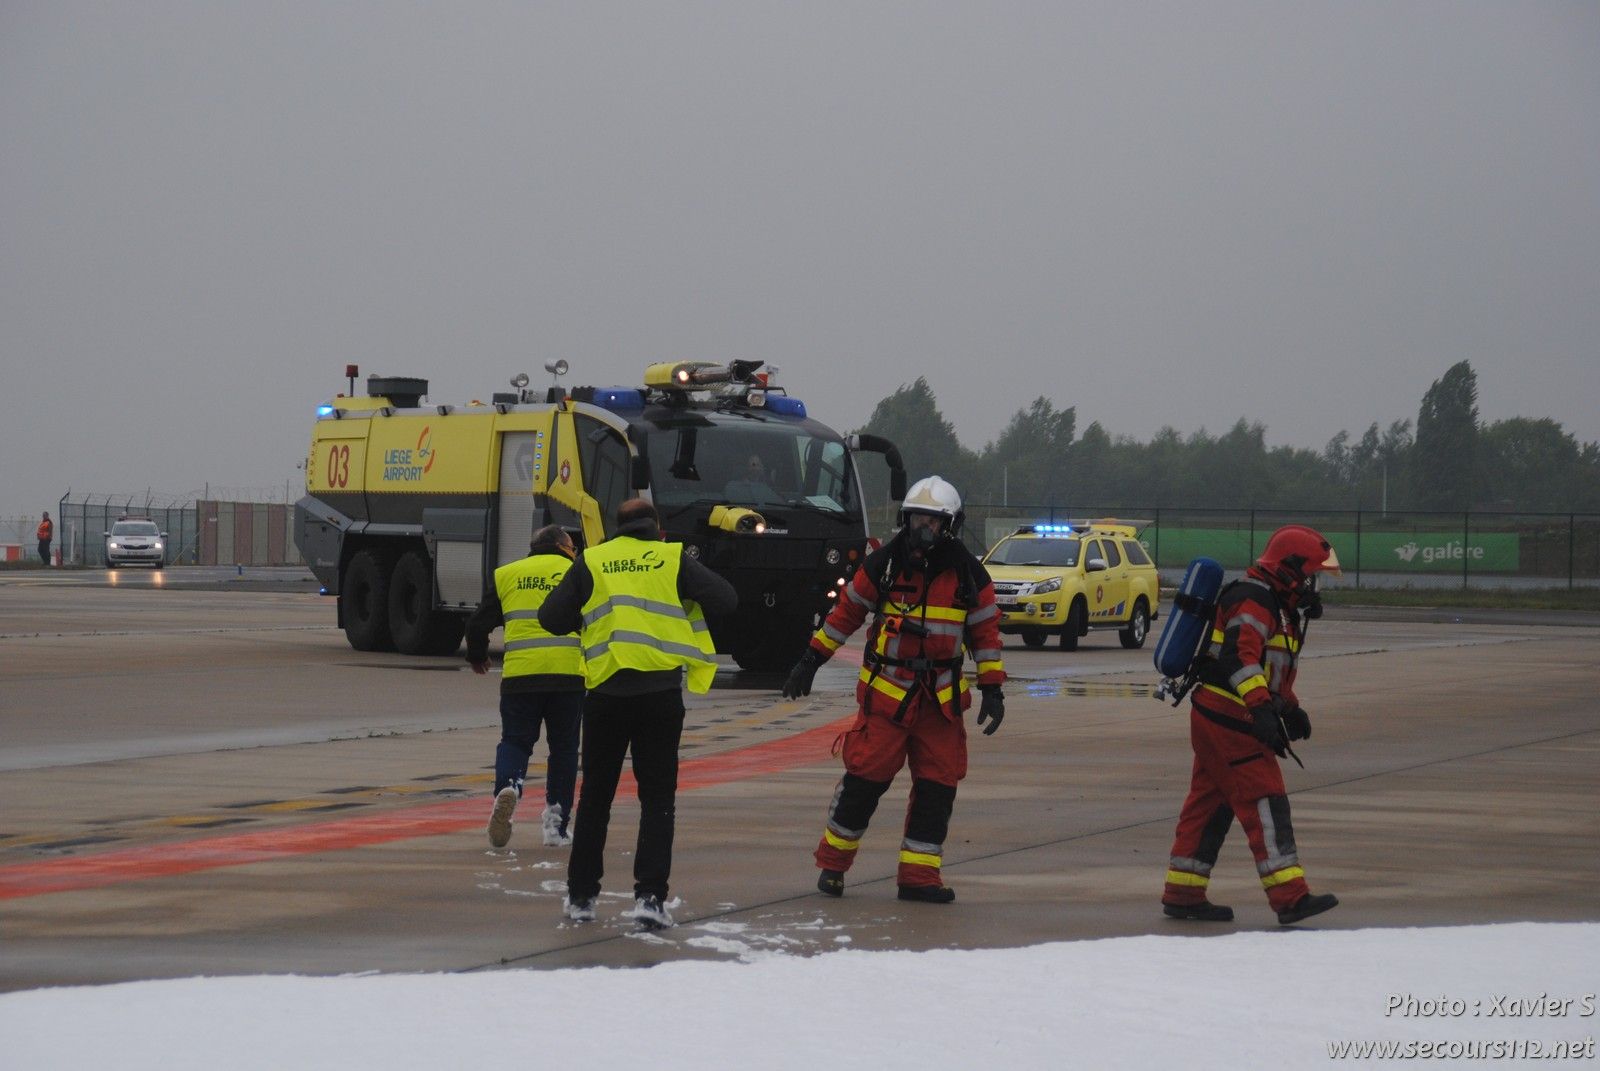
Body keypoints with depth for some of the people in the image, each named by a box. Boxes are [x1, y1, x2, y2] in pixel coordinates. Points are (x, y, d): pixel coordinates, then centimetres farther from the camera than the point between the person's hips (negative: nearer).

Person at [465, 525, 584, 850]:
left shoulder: (506, 575, 14)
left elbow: (478, 624, 14)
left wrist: (477, 657, 33)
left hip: (520, 674, 0)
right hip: (569, 674, 0)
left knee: (515, 740, 8)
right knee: (563, 747, 12)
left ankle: (508, 786, -23)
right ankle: (556, 824, 10)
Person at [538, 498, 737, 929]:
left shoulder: (591, 561, 8)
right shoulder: (674, 559, 5)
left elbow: (551, 617, 6)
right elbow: (726, 599, 2)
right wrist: (685, 602, 20)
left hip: (606, 689, 1)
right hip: (661, 690, -1)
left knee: (595, 796, 13)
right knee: (657, 798, 4)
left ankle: (581, 896, 16)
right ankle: (649, 894, -7)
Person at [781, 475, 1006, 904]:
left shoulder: (968, 575, -1)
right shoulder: (883, 564, -4)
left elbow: (985, 633, 6)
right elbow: (847, 612, 7)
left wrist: (993, 689, 2)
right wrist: (810, 660, 9)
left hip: (941, 699, 2)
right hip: (886, 691, -2)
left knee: (938, 784, -1)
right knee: (865, 777, -5)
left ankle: (918, 873, 6)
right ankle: (832, 862, 10)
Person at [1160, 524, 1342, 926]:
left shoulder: (1279, 606, 21)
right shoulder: (1253, 601, -15)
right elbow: (1239, 657, -29)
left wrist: (1290, 709, 22)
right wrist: (1261, 707, -37)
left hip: (1215, 721, 11)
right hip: (1229, 718, -11)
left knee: (1211, 805, 13)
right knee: (1264, 803, -13)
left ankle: (1182, 893, 17)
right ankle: (1290, 896, -18)